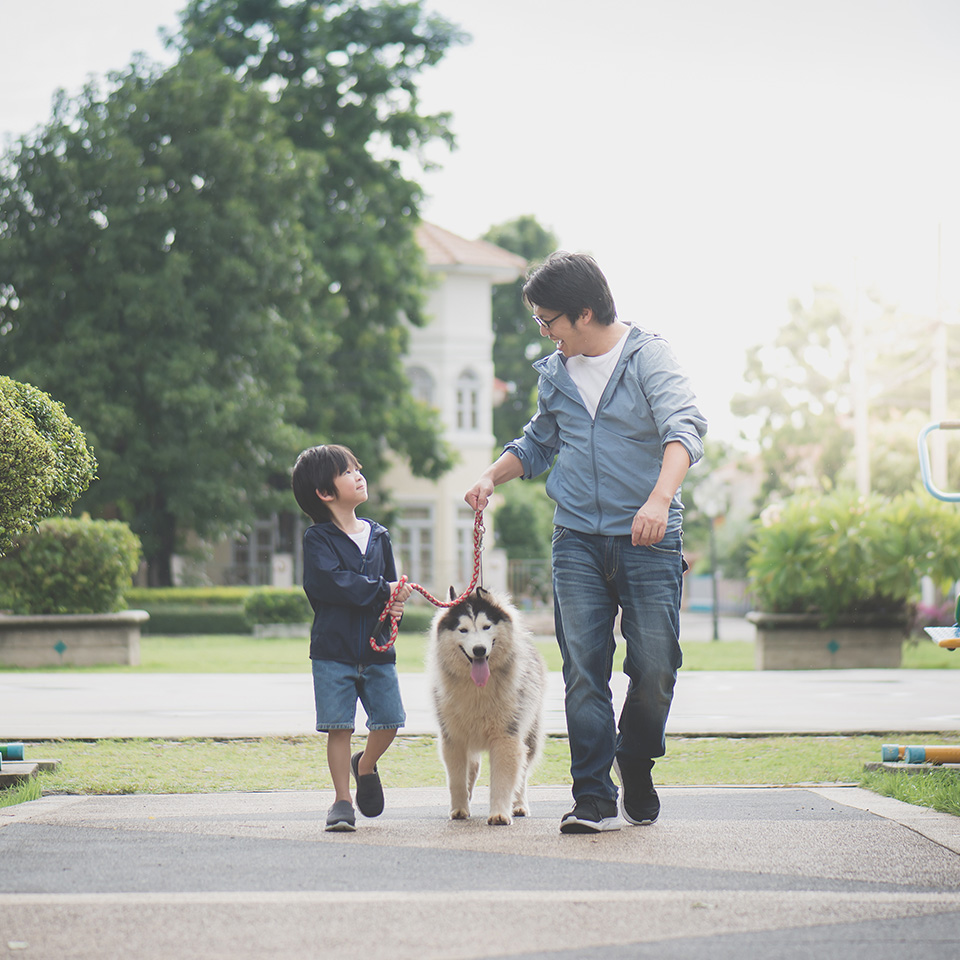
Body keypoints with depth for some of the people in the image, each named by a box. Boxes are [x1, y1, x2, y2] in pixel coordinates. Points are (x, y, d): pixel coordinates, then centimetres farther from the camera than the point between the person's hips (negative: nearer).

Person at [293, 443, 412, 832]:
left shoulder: (378, 535, 12)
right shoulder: (318, 538, -6)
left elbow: (392, 584, 15)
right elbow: (328, 581, -21)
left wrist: (395, 605, -8)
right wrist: (381, 590, -20)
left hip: (376, 649, 4)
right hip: (334, 649, -4)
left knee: (389, 719, 0)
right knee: (339, 726, -3)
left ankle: (365, 764, 30)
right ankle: (342, 800, 10)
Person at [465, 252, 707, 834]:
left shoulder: (649, 356, -4)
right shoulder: (555, 374, 14)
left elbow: (685, 427, -20)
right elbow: (539, 444, 31)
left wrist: (660, 497, -37)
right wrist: (493, 476, 12)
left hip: (648, 541, -4)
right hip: (578, 540, 4)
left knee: (655, 667, -4)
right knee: (584, 669, -6)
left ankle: (636, 766, 22)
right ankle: (595, 800, -3)